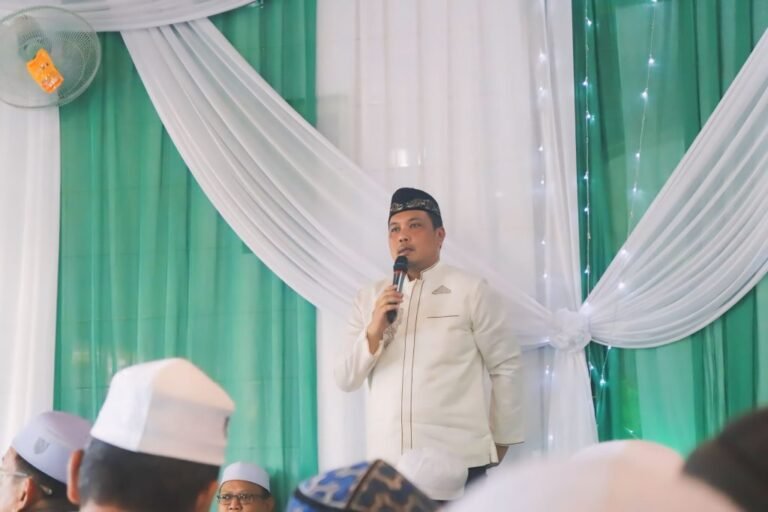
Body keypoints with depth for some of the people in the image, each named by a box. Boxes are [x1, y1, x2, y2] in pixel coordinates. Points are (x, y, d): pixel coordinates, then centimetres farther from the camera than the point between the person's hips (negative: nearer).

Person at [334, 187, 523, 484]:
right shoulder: (368, 298, 9)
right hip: (387, 462, 3)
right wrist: (373, 332, -9)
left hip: (460, 460, -3)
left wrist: (500, 443, 5)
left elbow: (505, 368, 2)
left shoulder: (471, 291, -1)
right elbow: (345, 380, 7)